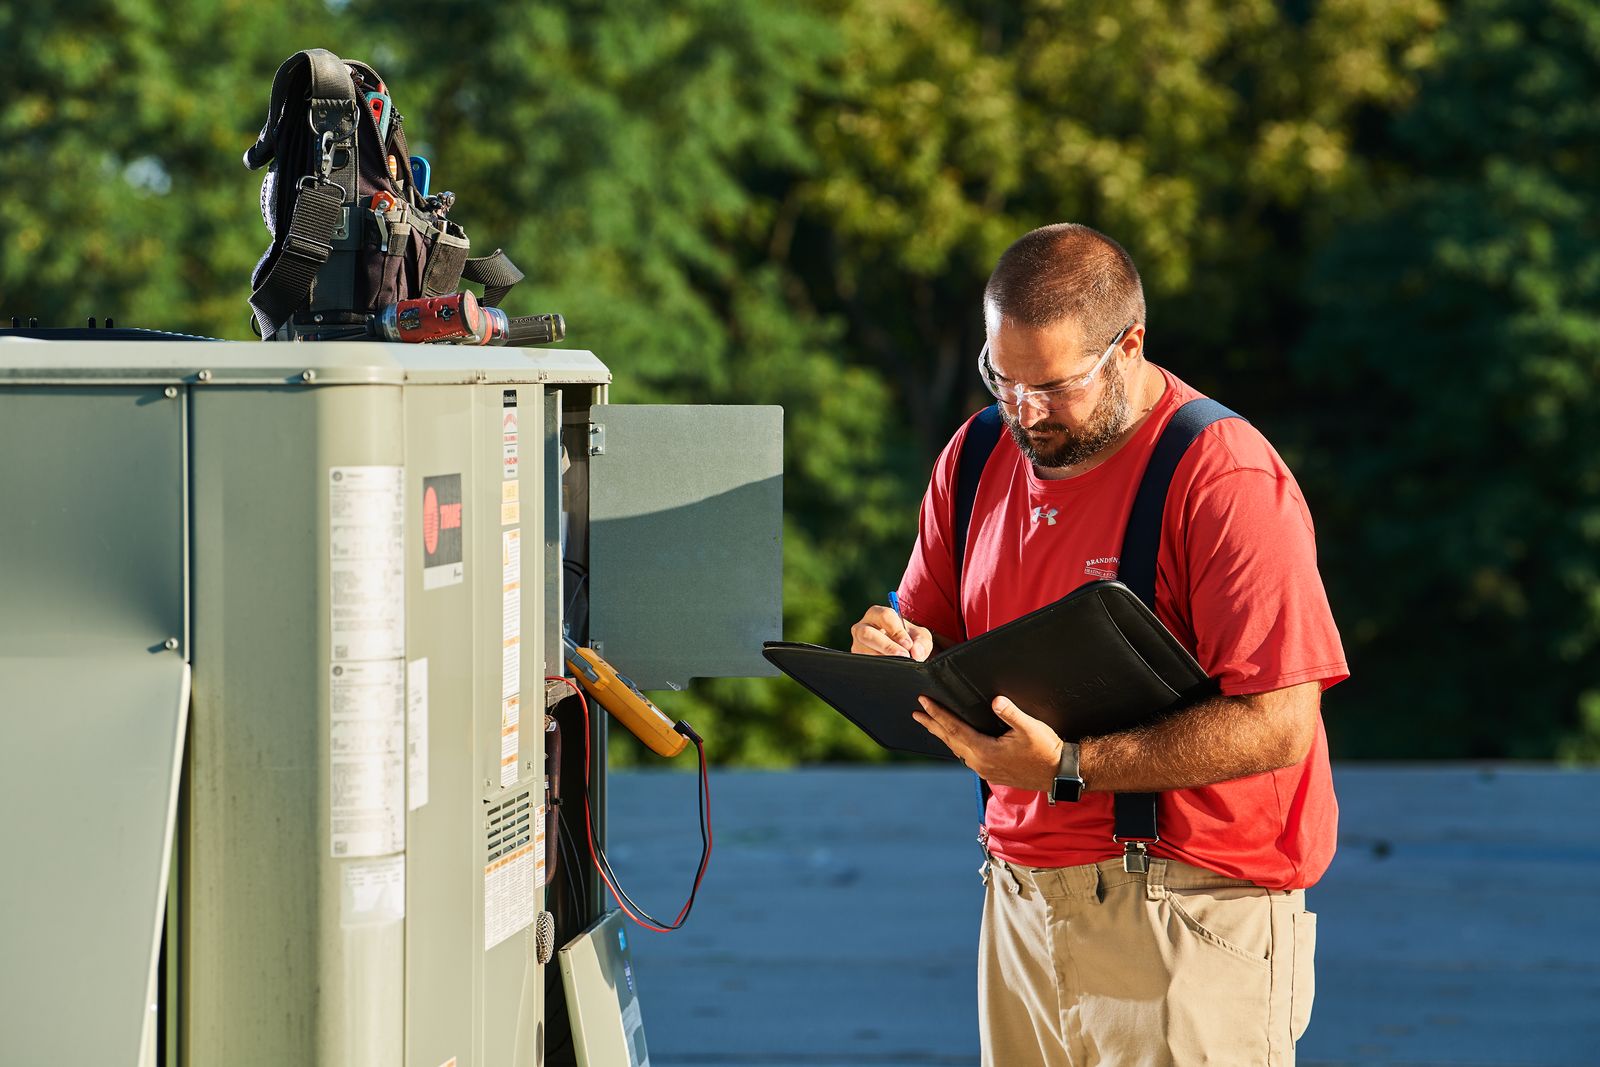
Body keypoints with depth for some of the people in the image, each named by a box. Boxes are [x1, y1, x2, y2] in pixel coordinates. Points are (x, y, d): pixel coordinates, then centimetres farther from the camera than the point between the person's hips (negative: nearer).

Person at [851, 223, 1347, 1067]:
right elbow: (932, 634, 18)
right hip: (1022, 895, 6)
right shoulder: (977, 457, 8)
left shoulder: (1227, 479, -14)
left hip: (1188, 916, -6)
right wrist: (906, 655, -8)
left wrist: (1068, 767, -24)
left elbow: (1279, 726, -21)